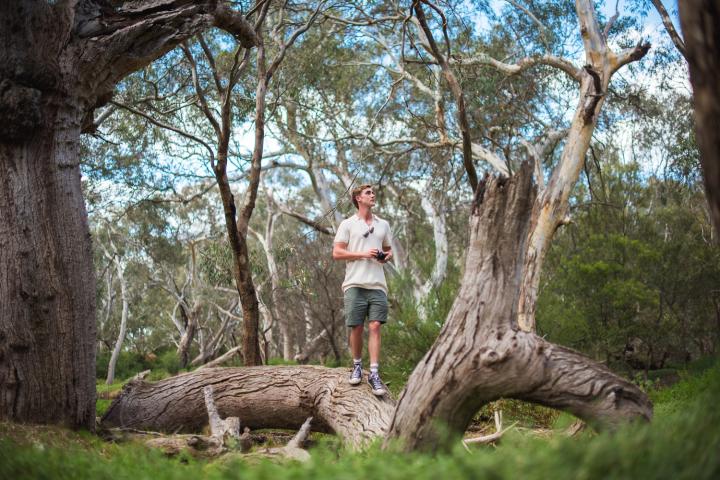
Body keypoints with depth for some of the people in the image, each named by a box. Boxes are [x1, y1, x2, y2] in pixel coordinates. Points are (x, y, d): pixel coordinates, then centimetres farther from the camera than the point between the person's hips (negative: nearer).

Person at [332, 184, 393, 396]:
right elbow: (336, 253, -1)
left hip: (377, 283, 2)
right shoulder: (347, 224, 5)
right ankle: (357, 366, 20)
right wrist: (363, 254, -11)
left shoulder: (383, 224, 17)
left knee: (375, 326, -6)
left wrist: (386, 256, 1)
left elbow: (388, 250, 26)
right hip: (355, 283, -2)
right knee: (356, 327, 1)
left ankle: (374, 373, -7)